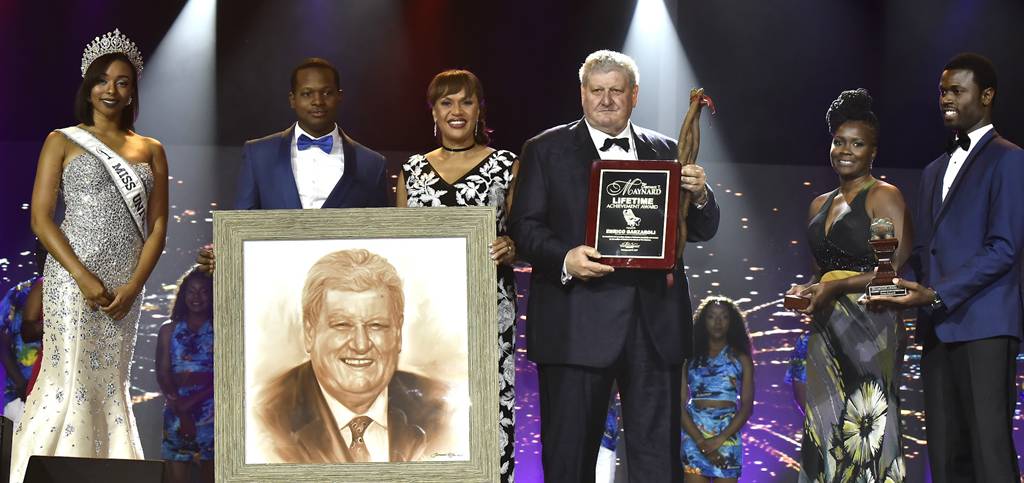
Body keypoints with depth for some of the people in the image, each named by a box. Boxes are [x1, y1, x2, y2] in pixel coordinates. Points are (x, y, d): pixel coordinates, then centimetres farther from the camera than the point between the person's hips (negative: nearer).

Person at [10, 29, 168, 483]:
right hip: (73, 277, -3)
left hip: (126, 285, 4)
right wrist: (84, 277, -14)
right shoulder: (63, 142, 3)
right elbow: (40, 217, -3)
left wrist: (134, 285, -7)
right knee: (71, 378, -7)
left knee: (111, 382, 7)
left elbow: (158, 224, 8)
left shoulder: (151, 150, 12)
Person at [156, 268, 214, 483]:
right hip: (176, 412, 2)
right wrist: (180, 409, -9)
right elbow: (162, 374, 5)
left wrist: (191, 402, -12)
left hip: (210, 414, -2)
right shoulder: (169, 329, 13)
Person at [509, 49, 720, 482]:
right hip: (577, 325, -3)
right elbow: (524, 227, -1)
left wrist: (699, 195, -9)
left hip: (654, 321, 3)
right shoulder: (547, 150, 6)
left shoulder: (664, 152, 15)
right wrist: (565, 259, -20)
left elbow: (701, 231, 13)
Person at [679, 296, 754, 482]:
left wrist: (720, 439, -11)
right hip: (694, 435, 0)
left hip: (728, 436, 0)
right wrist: (701, 441, -11)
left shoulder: (741, 359, 10)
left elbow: (747, 406, 3)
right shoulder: (691, 357, 10)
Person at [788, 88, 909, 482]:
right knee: (825, 424, 1)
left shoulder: (884, 196, -4)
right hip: (826, 329, 7)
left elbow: (899, 268, -14)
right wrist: (806, 290, 7)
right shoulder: (820, 205, 18)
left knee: (865, 425, -9)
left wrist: (835, 288, -14)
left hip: (868, 325, -7)